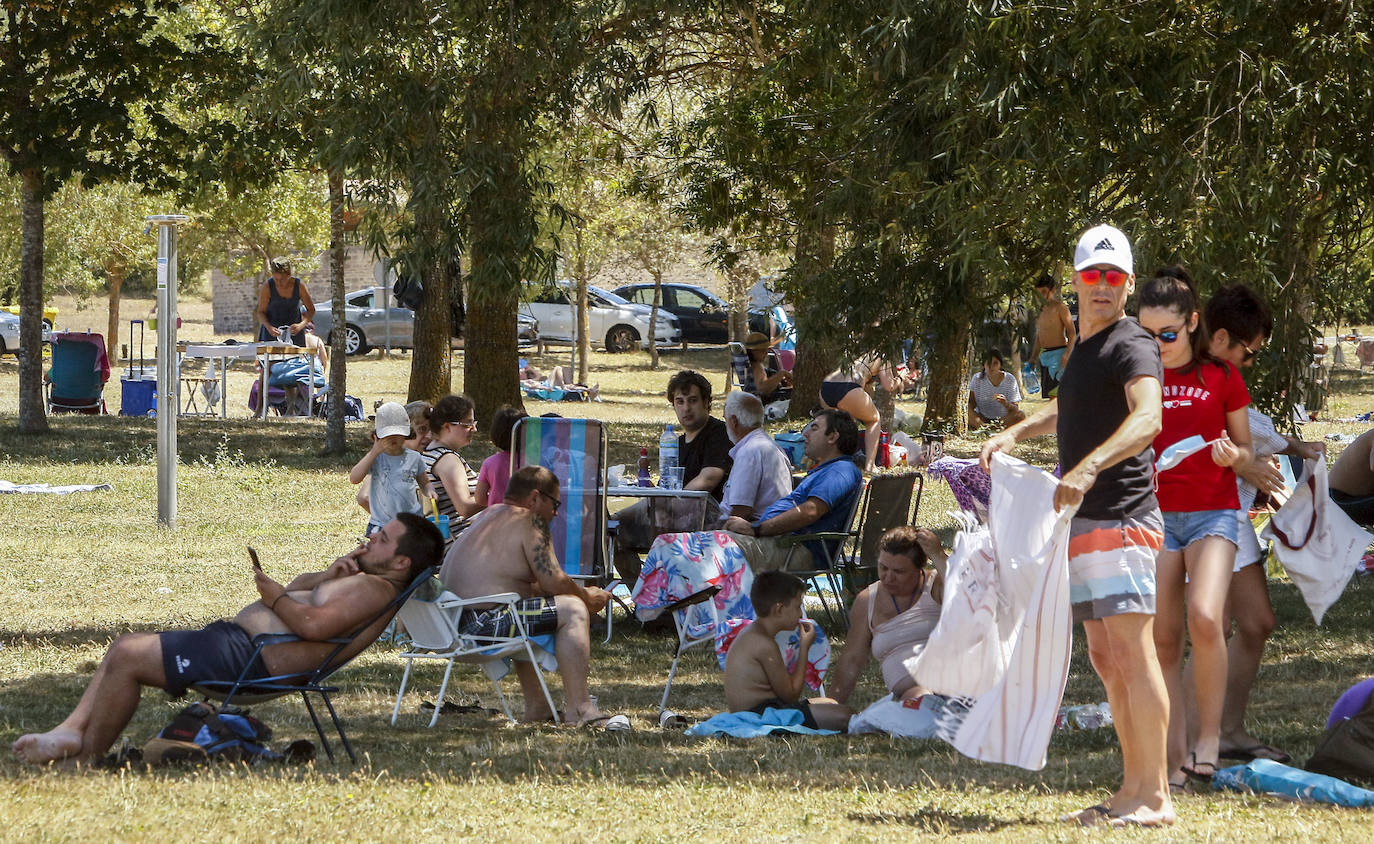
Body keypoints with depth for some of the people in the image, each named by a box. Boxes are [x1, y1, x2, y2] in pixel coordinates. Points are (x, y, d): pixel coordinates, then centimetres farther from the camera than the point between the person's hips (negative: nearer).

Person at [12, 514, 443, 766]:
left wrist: (276, 595, -11)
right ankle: (71, 731, 6)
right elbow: (297, 592, 27)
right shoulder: (359, 581, 20)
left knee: (127, 657, -15)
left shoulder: (376, 589, -14)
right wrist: (325, 576, 8)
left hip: (245, 658, -12)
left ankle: (86, 759, -5)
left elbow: (313, 625, -27)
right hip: (233, 635, 12)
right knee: (125, 646, 14)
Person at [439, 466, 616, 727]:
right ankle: (578, 708, -11)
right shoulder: (529, 520, -7)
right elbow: (554, 582, -11)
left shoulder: (489, 515, 23)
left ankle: (536, 705, 33)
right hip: (480, 623, -10)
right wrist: (588, 598, 8)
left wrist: (581, 593, 24)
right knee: (573, 610, -7)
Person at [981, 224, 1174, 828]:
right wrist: (1014, 434, 26)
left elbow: (1147, 418, -31)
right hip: (1084, 525, 10)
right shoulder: (1083, 348, 19)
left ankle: (1155, 798, -15)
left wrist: (1087, 468, -45)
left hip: (1122, 521, -10)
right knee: (1106, 662, 11)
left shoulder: (1131, 347, -11)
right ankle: (1132, 789, 16)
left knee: (1134, 654, -13)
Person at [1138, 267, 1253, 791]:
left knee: (1204, 619, -24)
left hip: (1212, 512, -2)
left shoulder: (1221, 376, 3)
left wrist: (1232, 454, -12)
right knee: (1163, 639, -3)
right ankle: (1176, 758, 0)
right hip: (1153, 513, 2)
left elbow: (1245, 450, 10)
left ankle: (1209, 736, -10)